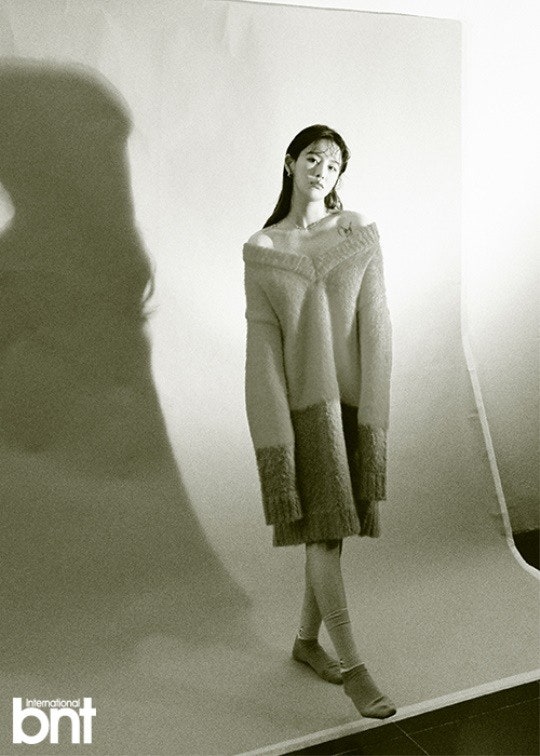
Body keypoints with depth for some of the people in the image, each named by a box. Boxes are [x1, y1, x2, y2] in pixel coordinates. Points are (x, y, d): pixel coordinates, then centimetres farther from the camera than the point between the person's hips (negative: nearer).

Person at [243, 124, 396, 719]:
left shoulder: (361, 236, 1)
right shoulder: (260, 250, -1)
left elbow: (375, 328, -5)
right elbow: (263, 343, -6)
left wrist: (374, 417, -11)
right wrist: (274, 435, -13)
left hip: (352, 397, 2)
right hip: (301, 400, -2)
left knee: (333, 525, 10)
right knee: (322, 528, -5)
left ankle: (306, 640, 29)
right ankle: (352, 666, 5)